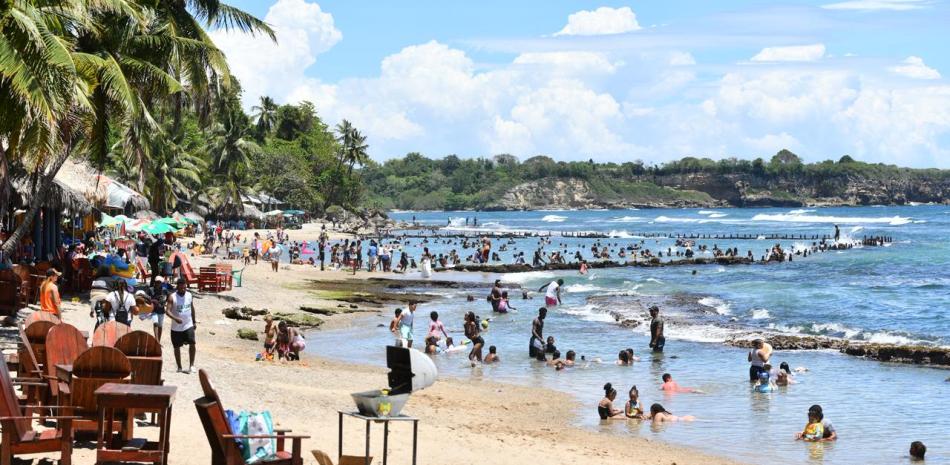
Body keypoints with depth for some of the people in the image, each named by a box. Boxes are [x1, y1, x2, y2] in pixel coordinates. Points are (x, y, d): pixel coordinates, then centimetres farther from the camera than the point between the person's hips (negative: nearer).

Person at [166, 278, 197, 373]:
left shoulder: (189, 295, 2)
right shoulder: (172, 297, -10)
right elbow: (167, 310, -18)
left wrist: (194, 321, 17)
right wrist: (175, 318, -34)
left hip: (188, 325, 1)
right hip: (176, 327, -1)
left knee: (192, 343, -15)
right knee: (177, 347, 7)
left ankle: (191, 365, -6)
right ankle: (179, 367, 18)